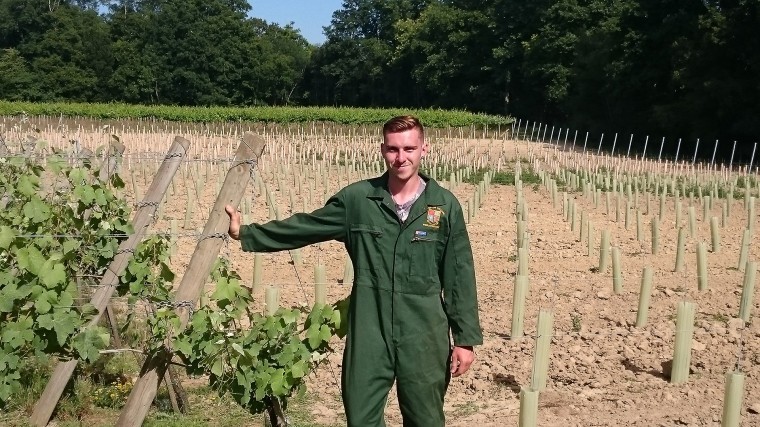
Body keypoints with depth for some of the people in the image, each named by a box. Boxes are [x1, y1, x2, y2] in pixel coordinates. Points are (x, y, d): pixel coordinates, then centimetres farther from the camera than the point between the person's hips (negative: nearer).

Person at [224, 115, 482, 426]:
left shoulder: (445, 205, -2)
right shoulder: (357, 199, -1)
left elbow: (459, 276, 0)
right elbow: (302, 228, 6)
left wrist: (466, 338, -1)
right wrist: (245, 233, 3)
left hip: (423, 337, -1)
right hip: (368, 335, 1)